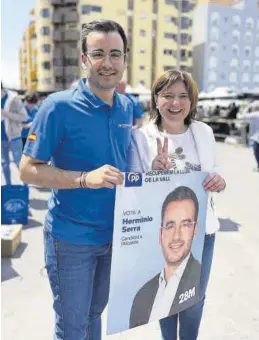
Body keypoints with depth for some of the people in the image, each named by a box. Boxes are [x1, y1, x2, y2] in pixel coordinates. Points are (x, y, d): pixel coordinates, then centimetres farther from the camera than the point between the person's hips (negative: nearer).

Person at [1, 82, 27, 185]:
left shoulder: (13, 98, -10)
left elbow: (24, 117, -12)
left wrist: (6, 113, -20)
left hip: (13, 136, -5)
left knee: (19, 162, -2)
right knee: (4, 163, 11)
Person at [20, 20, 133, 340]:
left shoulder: (127, 107, 2)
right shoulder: (58, 106, -17)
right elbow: (28, 170, -16)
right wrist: (86, 178, -29)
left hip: (113, 233, 6)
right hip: (72, 238, -5)